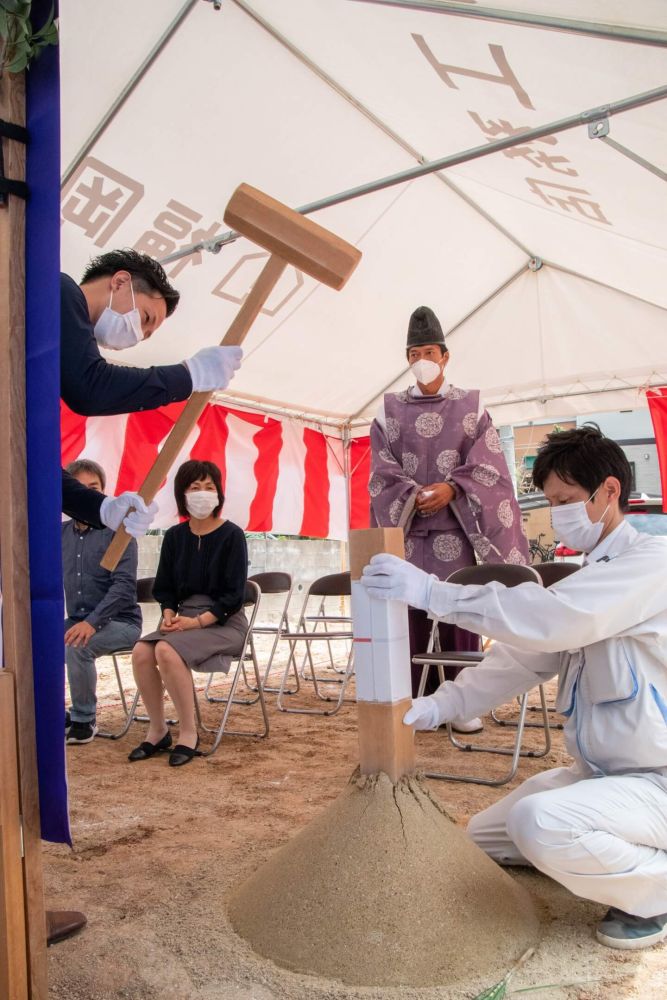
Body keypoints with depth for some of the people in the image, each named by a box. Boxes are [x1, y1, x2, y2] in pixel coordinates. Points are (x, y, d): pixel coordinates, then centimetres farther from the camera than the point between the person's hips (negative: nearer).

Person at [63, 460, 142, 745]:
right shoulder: (61, 533, 8)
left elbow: (124, 585, -17)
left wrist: (92, 622, -29)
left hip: (119, 622, -5)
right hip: (76, 621, 5)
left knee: (77, 646, -32)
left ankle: (84, 720, -9)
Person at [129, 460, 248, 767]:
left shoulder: (231, 535, -6)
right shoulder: (175, 536, 9)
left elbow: (234, 594, -10)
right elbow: (164, 587, 12)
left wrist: (197, 621, -20)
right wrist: (170, 615, -8)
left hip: (224, 621, -5)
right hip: (184, 617, 5)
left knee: (167, 650, -30)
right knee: (141, 652, -22)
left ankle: (188, 733, -14)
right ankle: (157, 730, -3)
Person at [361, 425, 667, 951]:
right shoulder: (589, 577, 10)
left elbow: (552, 619, -35)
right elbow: (524, 656, 4)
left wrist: (433, 592, -33)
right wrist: (441, 704, -8)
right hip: (599, 773, 9)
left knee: (538, 821, -33)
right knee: (481, 836, 13)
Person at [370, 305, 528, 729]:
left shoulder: (470, 406, 9)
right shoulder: (391, 410, 12)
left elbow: (487, 465, 2)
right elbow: (382, 469, 4)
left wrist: (451, 489, -14)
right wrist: (413, 494, -12)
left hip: (455, 524, -1)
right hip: (408, 525, 1)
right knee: (411, 611, 0)